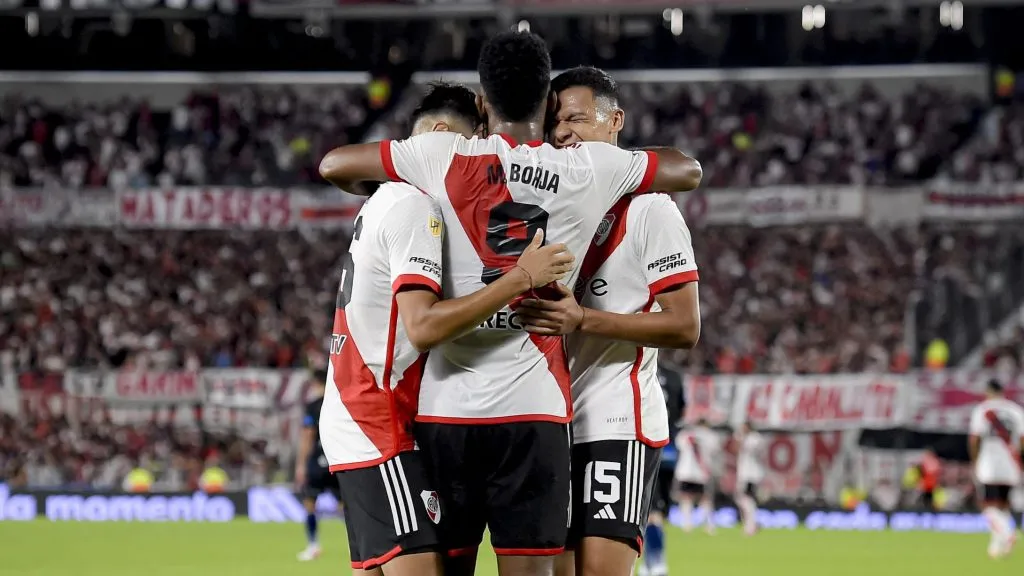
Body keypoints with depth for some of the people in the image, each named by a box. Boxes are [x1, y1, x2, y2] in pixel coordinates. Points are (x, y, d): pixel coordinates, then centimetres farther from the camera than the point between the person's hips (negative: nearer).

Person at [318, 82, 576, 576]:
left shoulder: (387, 201, 16)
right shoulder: (416, 207, -14)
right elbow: (423, 325, -25)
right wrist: (520, 278, -27)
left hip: (357, 423, 10)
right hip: (381, 429, -10)